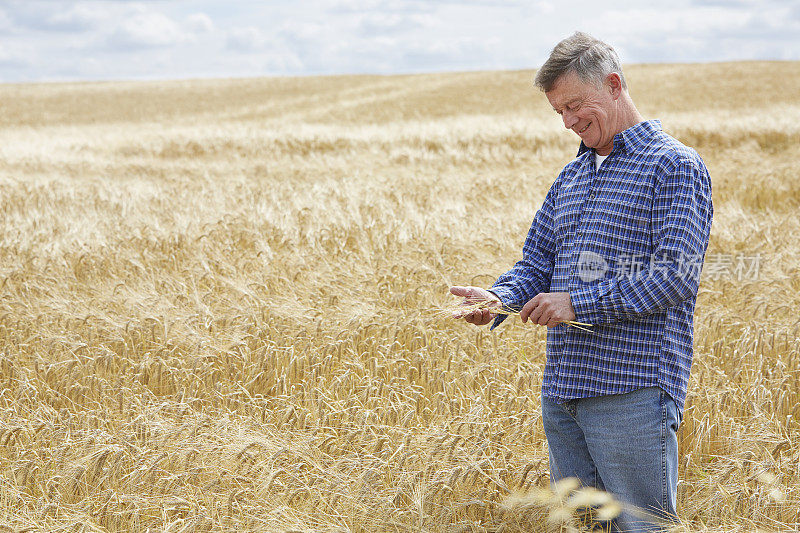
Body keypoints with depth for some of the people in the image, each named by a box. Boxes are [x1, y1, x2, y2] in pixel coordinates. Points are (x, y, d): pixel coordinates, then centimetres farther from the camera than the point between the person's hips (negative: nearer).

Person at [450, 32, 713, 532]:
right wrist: (498, 299, -4)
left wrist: (579, 303, -17)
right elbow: (538, 262, 18)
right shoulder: (571, 177, 19)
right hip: (562, 391, 7)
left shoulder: (676, 166, -5)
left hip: (632, 392, -7)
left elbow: (676, 274, -15)